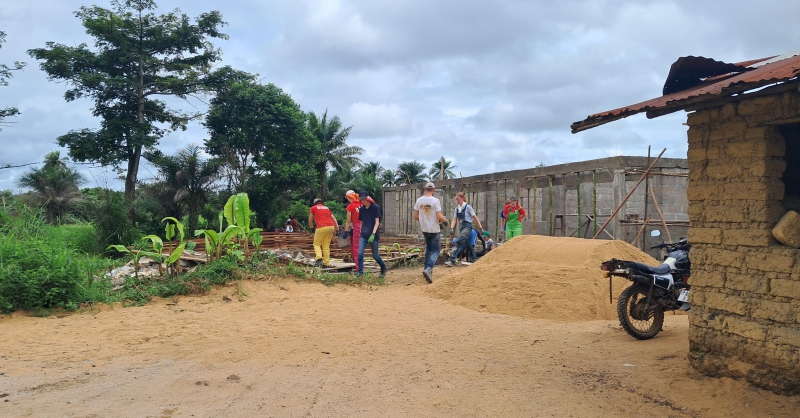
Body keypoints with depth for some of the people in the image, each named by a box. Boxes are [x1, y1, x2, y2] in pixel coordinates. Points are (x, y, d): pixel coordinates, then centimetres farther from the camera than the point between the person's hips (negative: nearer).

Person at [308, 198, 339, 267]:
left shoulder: (313, 208, 13)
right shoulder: (327, 208, 25)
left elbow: (310, 220, 20)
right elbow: (333, 218, 18)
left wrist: (311, 226, 39)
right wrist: (337, 228, 17)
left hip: (321, 227, -4)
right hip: (331, 227, 4)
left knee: (316, 244, 7)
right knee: (326, 245, 10)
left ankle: (319, 258, -16)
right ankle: (326, 263, 5)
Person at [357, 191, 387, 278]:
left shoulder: (375, 207, -8)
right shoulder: (361, 209, 6)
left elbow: (377, 222, -10)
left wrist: (373, 234, -19)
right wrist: (361, 233, 10)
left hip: (374, 235, -4)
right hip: (363, 235, 4)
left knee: (375, 255, 5)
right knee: (360, 253, -11)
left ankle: (383, 269, 30)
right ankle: (360, 273, -6)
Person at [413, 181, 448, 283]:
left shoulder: (419, 200, -1)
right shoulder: (435, 200, -15)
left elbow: (415, 216, 2)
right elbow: (439, 216, -18)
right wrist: (445, 220, 3)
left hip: (424, 229, 5)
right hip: (434, 230, -5)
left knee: (428, 249, 23)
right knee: (435, 251, 2)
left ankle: (426, 268, 21)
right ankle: (428, 269, -19)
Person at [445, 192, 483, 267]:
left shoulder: (468, 207, -6)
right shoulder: (456, 209, 11)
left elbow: (475, 218, -4)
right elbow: (454, 219, 6)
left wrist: (480, 227, -3)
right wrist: (452, 228, -11)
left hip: (467, 227, -7)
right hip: (461, 227, 7)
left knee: (460, 242, -21)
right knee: (466, 244, 10)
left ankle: (452, 260, -28)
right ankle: (473, 259, 23)